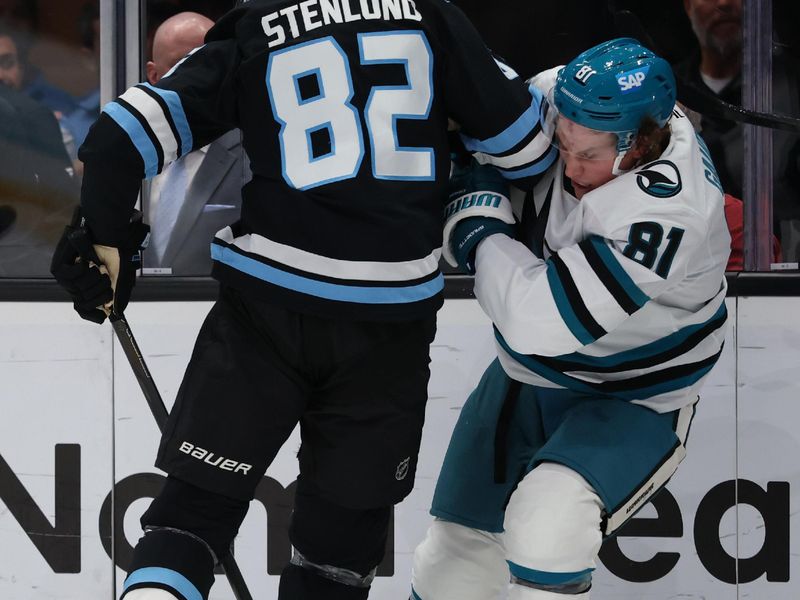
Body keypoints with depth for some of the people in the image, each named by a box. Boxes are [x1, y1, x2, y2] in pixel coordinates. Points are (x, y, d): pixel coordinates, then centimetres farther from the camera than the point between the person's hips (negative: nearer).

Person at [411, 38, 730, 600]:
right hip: (526, 375, 7)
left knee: (547, 517, -33)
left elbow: (541, 319, -35)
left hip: (632, 403, -7)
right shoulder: (566, 101, -15)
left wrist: (480, 224, -22)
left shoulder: (666, 214, -35)